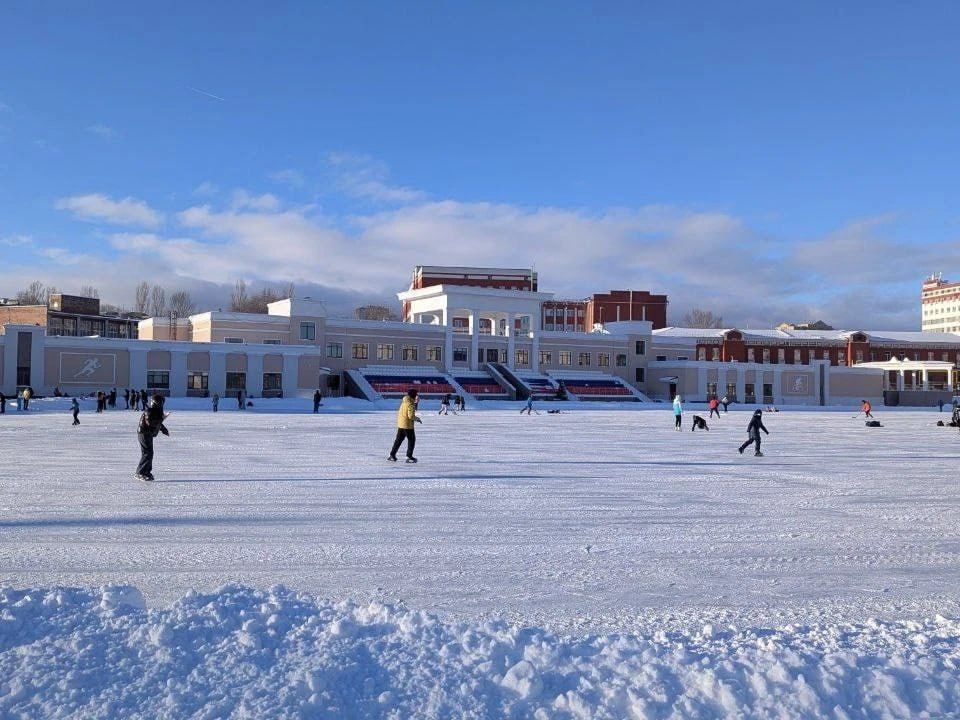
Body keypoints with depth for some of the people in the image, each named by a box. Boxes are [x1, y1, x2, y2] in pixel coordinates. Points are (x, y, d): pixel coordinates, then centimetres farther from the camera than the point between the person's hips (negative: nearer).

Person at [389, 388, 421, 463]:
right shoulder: (410, 403, -17)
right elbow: (411, 416, -23)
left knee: (398, 439, 15)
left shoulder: (404, 402, 10)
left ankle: (392, 455, 16)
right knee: (411, 440, 4)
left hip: (400, 424, 8)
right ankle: (409, 456, 4)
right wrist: (417, 418, -6)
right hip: (408, 425, -8)